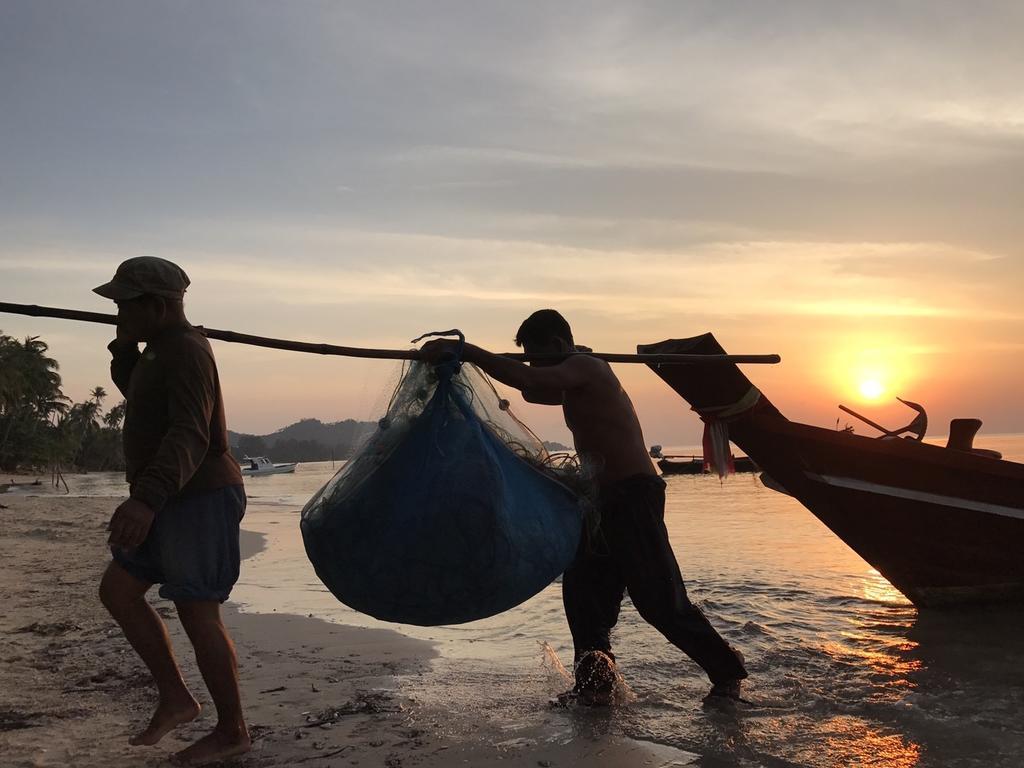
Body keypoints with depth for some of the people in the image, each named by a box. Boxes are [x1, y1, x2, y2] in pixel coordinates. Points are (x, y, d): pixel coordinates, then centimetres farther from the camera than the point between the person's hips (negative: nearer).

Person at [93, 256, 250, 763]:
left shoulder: (186, 352, -19)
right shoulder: (163, 349, 12)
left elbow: (188, 436, -32)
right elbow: (135, 393, 32)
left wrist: (147, 499, -45)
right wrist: (124, 346, 13)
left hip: (200, 500, -10)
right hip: (172, 502, 10)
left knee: (197, 615, -4)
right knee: (117, 591, 10)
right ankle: (175, 699, 17)